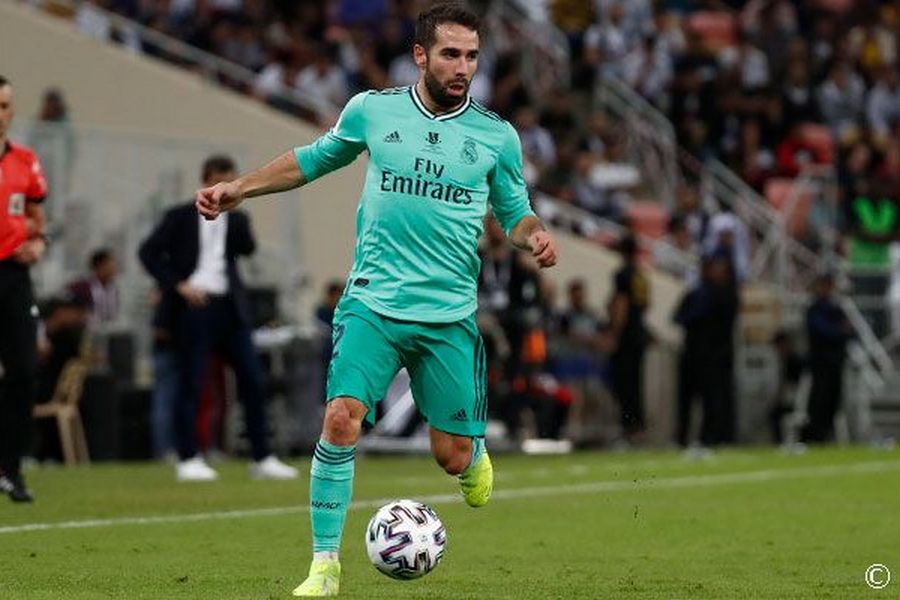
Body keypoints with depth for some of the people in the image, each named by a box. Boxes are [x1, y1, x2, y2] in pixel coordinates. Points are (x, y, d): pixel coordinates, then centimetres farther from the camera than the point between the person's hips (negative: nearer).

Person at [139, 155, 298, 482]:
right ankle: (188, 460, 2)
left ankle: (262, 459, 5)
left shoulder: (235, 219, 15)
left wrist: (233, 206, -7)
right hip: (192, 308, -4)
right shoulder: (181, 217, 4)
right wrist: (177, 285, -9)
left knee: (253, 381, 0)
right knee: (190, 384, -3)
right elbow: (149, 252, -1)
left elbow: (248, 248, -3)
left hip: (229, 307, 4)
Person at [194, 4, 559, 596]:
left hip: (450, 317, 1)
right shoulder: (373, 111, 2)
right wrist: (239, 187, 12)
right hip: (373, 303, 0)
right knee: (341, 419, -19)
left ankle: (475, 457, 42)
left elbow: (515, 212, 13)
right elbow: (316, 158, 19)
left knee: (452, 455, 2)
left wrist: (535, 235, -9)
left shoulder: (496, 136, 2)